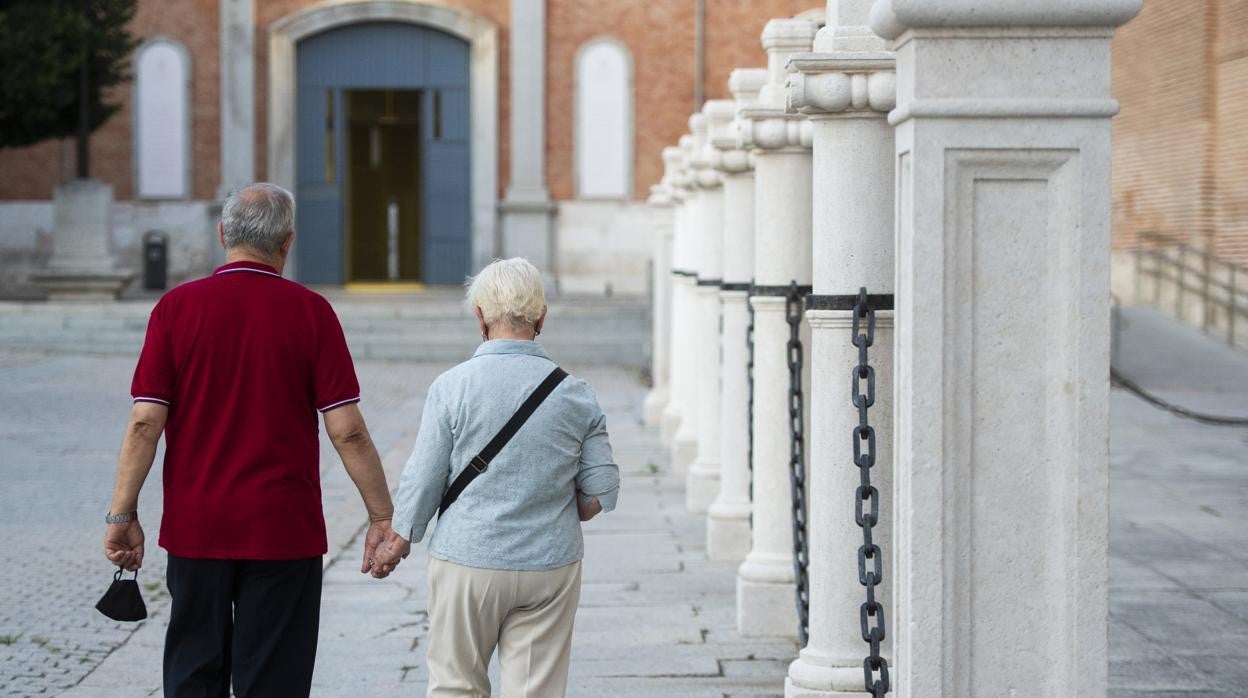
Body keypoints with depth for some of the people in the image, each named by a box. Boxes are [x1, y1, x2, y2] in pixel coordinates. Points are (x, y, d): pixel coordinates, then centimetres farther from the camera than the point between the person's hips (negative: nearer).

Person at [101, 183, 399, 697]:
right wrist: (382, 516, 1)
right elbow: (346, 430, -8)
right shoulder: (310, 312, -6)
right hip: (283, 532, -1)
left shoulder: (176, 307, -3)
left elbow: (146, 422, -6)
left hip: (195, 530, 2)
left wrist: (122, 514, 1)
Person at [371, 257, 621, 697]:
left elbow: (423, 480, -5)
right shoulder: (575, 394, -2)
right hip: (551, 566, 2)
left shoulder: (452, 387, -9)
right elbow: (601, 491, 1)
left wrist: (399, 540, 10)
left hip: (468, 563, -2)